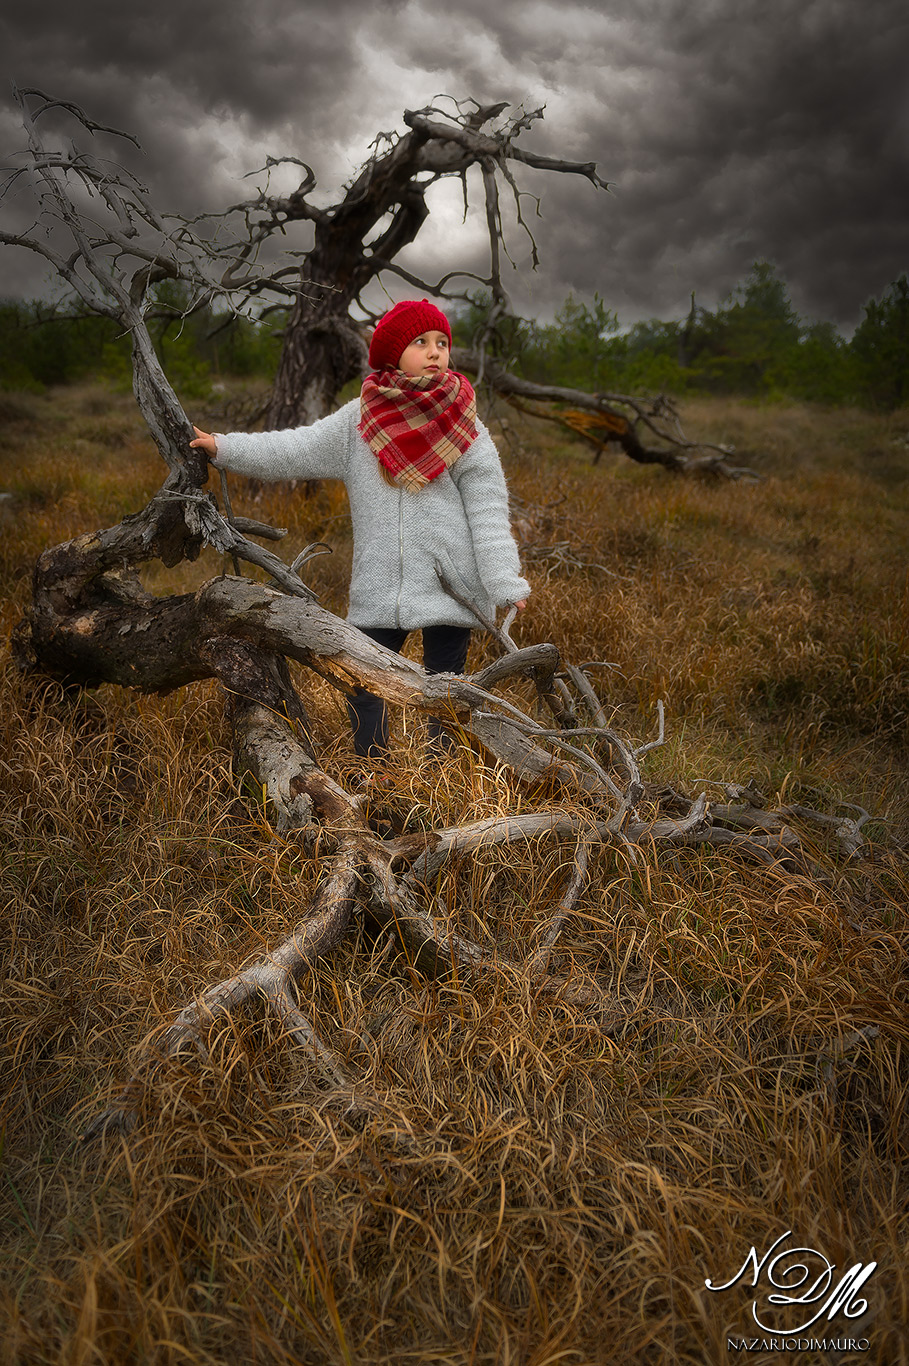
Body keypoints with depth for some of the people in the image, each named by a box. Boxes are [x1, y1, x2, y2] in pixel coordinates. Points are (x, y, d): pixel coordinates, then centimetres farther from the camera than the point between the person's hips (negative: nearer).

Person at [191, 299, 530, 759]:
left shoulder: (463, 429, 1)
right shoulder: (357, 421, 6)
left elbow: (487, 512, -2)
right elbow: (293, 451, 8)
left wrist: (505, 582, -10)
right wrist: (223, 448, 0)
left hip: (450, 583, -2)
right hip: (379, 588, 2)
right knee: (363, 689, 6)